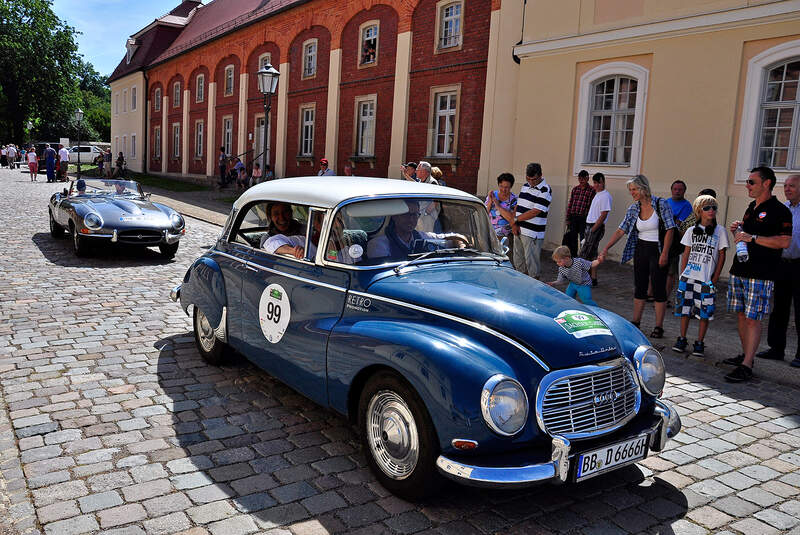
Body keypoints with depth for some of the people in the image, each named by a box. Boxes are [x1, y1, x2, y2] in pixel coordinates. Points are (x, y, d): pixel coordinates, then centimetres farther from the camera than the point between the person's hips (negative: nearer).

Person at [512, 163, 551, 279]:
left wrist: (515, 219, -9)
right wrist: (514, 225, -1)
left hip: (532, 233, -7)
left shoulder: (545, 190, -11)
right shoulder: (525, 186, 13)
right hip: (519, 230, 8)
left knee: (532, 263, -4)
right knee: (518, 261, 14)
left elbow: (535, 212, -17)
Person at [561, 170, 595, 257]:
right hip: (573, 217, 4)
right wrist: (567, 218, 7)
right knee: (572, 239, 8)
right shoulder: (575, 189, 11)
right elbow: (570, 204, 11)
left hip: (584, 218, -4)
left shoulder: (592, 190, -4)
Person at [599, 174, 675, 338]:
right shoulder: (633, 209, 3)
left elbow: (670, 230, -11)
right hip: (640, 250, 5)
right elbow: (621, 230, 3)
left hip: (658, 250, -5)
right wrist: (606, 248, -6)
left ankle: (658, 327, 8)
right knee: (639, 287, 10)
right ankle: (635, 323, 20)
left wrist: (664, 254, -16)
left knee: (659, 288, 0)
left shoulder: (661, 204, -10)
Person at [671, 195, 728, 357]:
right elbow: (686, 254, 11)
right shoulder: (692, 231, 8)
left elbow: (721, 256, 2)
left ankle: (699, 343, 11)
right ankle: (682, 339, 18)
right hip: (688, 276, 2)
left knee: (704, 312, 0)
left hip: (707, 279, -2)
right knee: (685, 308, 6)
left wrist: (715, 278, -3)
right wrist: (682, 274, 4)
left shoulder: (720, 231, 1)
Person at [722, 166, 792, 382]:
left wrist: (752, 237, -21)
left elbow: (785, 242, -17)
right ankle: (745, 355, 25)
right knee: (741, 315, 13)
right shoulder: (751, 208, 17)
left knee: (752, 318, -8)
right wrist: (737, 231, 7)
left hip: (760, 275, -8)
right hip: (739, 270, 8)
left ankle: (746, 366, -7)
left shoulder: (779, 211, -8)